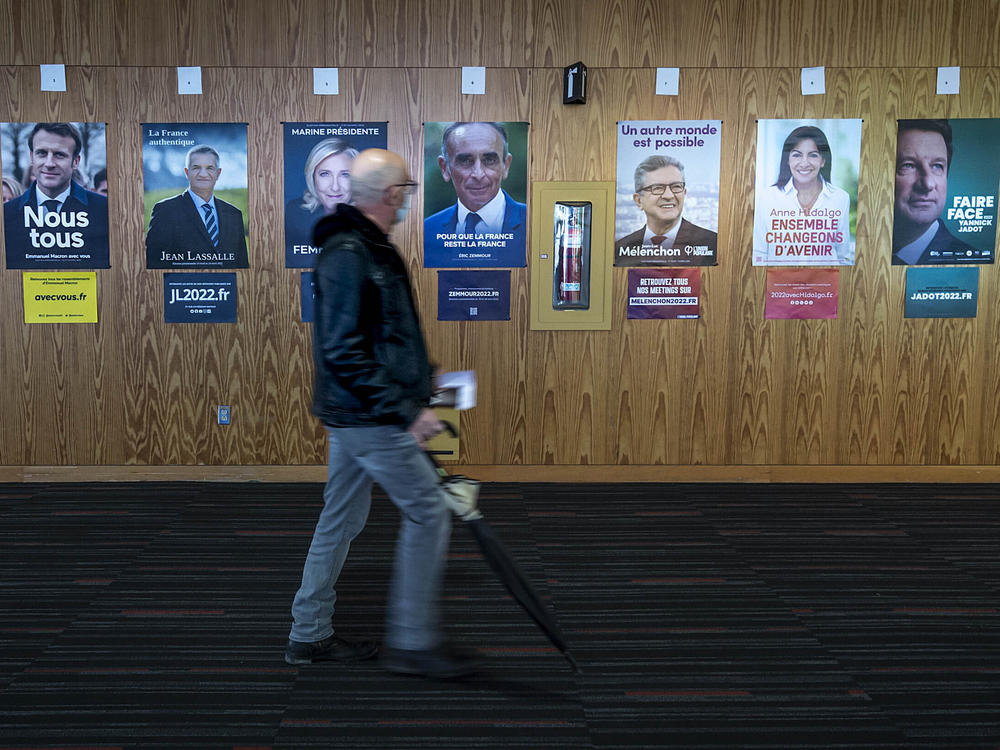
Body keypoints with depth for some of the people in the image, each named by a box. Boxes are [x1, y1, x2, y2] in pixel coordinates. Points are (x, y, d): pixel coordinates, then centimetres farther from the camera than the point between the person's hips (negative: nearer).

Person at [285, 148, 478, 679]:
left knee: (341, 519, 15)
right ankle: (413, 642, 6)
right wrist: (404, 411, -23)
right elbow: (343, 352, -24)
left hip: (352, 415, 11)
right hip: (371, 417, -11)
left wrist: (411, 397, 21)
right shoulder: (348, 255, -19)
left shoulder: (366, 248, 15)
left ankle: (309, 636, 27)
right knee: (428, 513, -4)